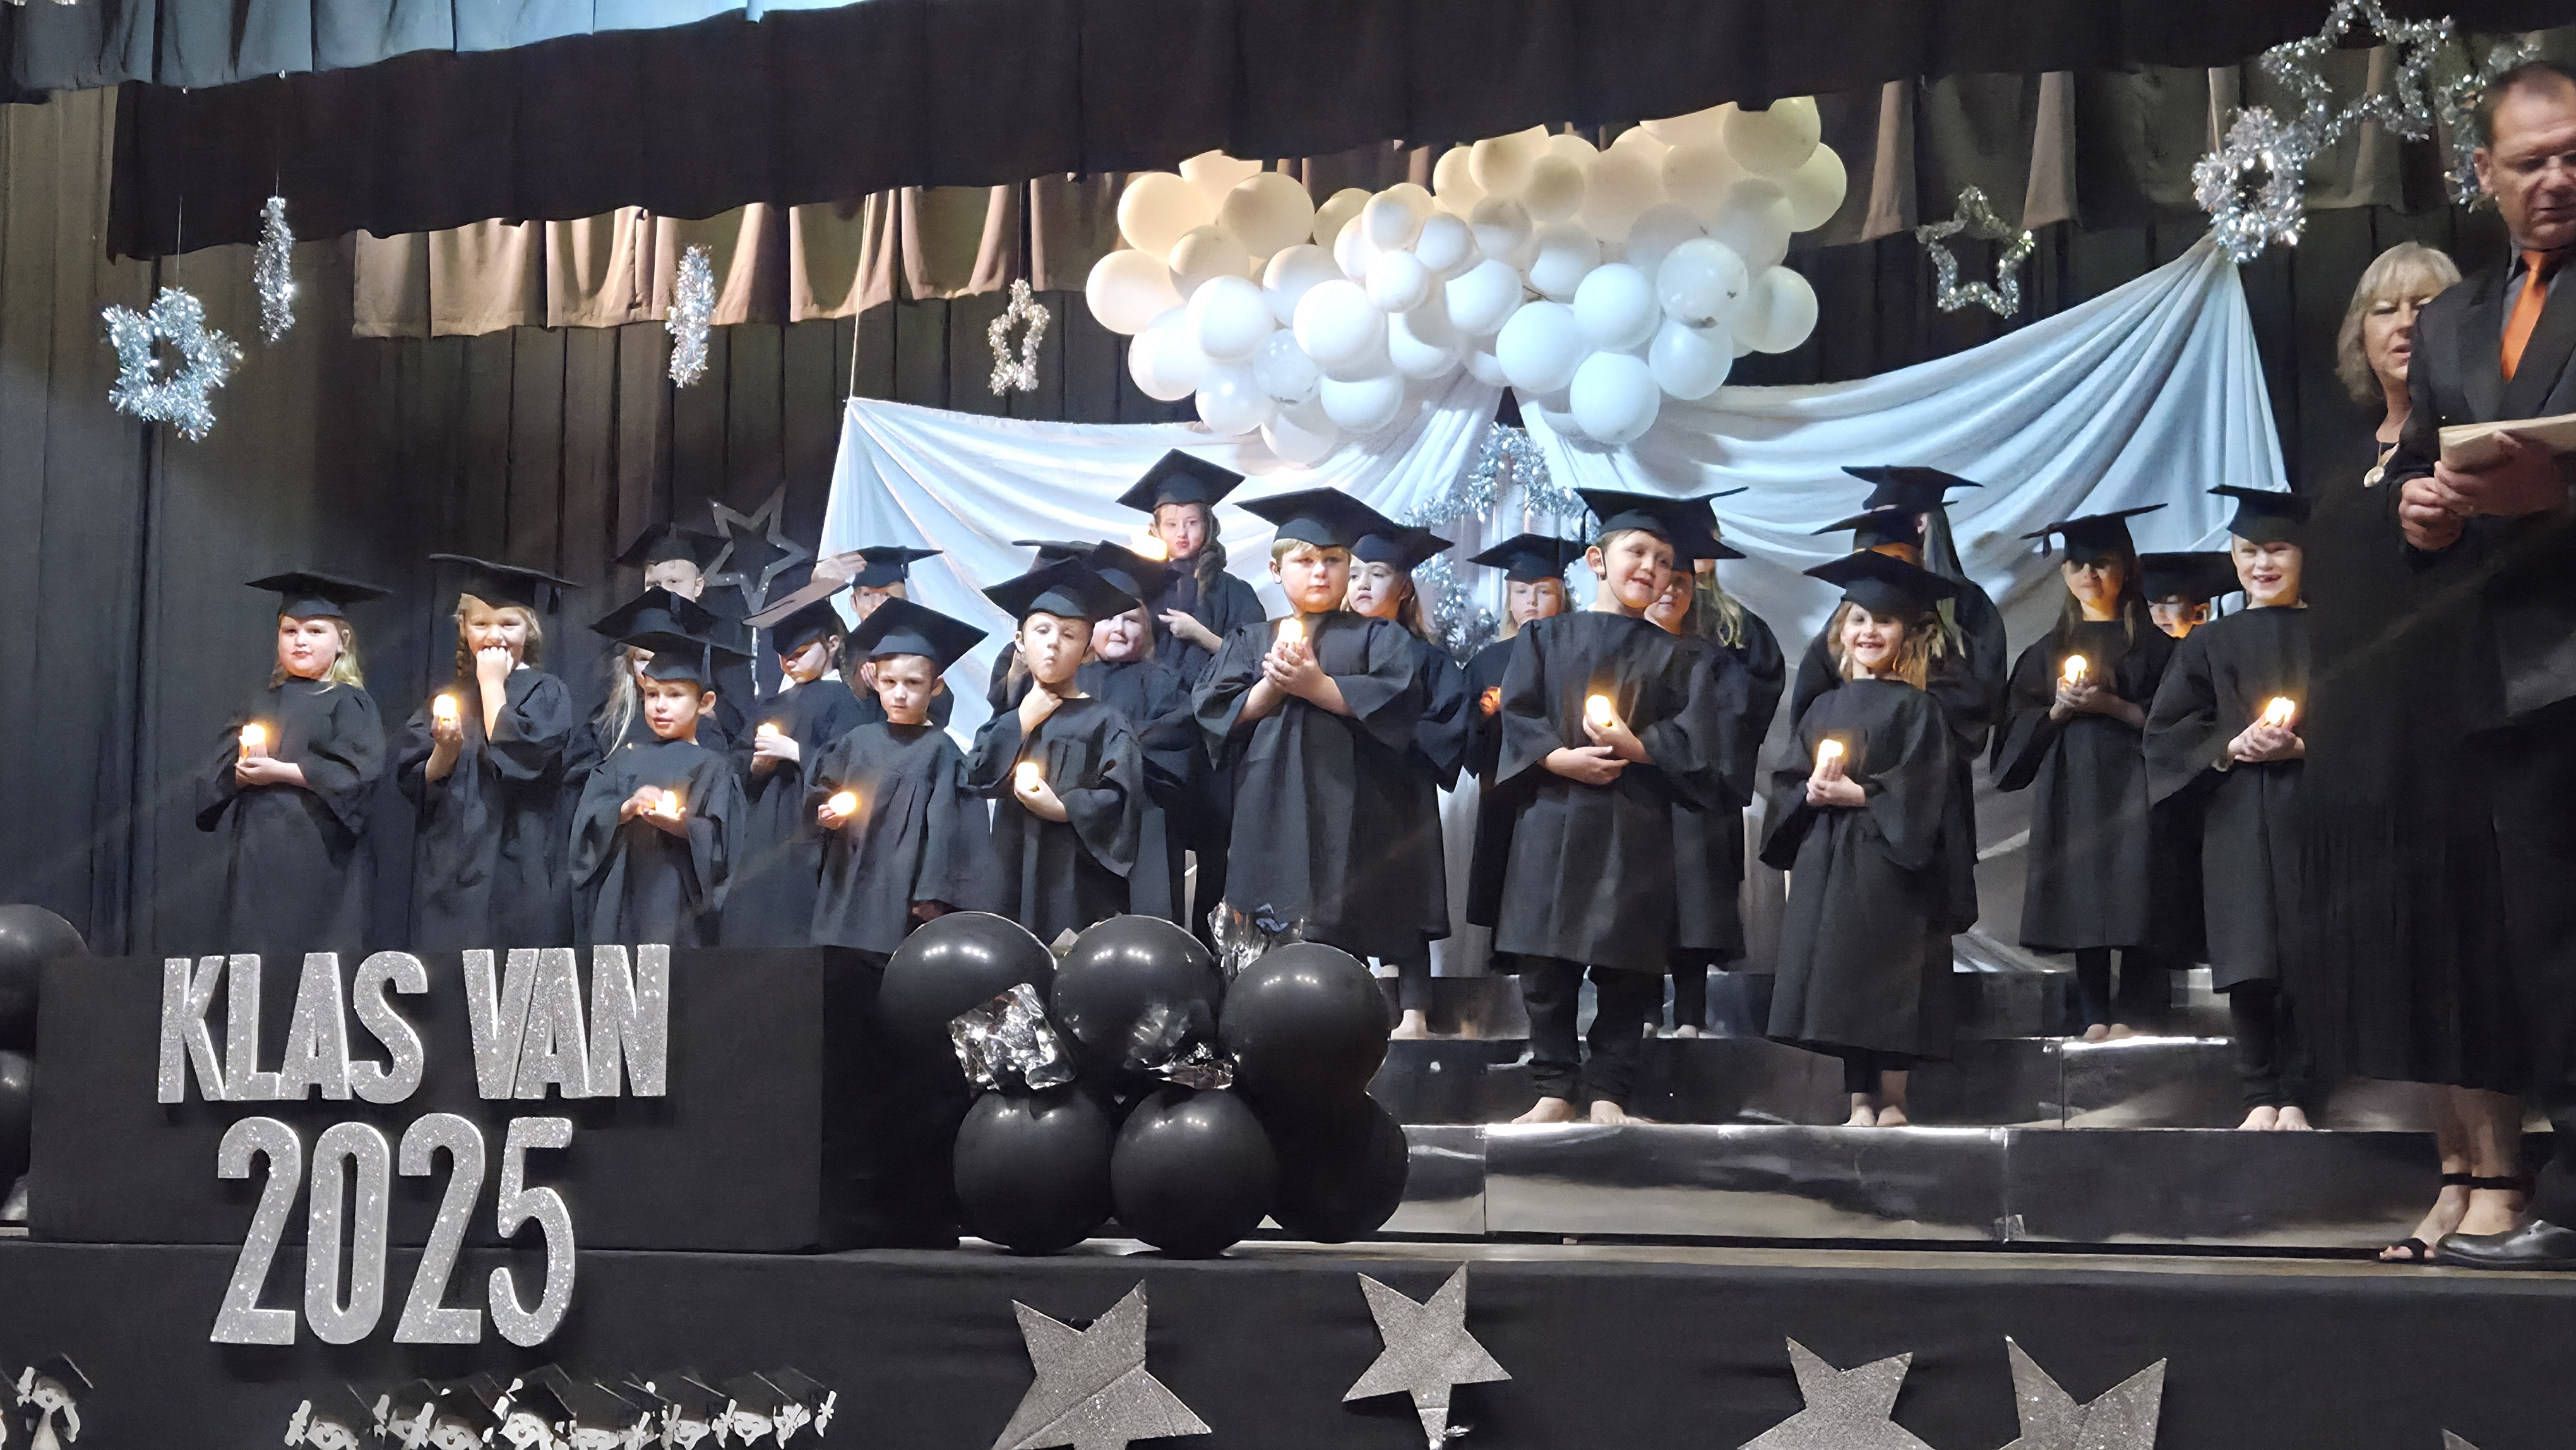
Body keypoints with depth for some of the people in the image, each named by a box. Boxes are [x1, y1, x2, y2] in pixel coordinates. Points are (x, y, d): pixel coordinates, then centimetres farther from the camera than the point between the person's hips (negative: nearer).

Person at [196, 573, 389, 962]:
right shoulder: (261, 705, 17)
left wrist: (280, 772, -13)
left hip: (317, 859, -5)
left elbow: (356, 773, -13)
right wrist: (242, 771, -11)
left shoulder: (349, 704, 1)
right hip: (258, 855, 5)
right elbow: (218, 774, 12)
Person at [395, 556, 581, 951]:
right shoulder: (449, 698, 13)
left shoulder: (548, 695, 1)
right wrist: (445, 752, -14)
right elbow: (415, 786, 6)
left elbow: (515, 761, -16)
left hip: (519, 873, -4)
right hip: (449, 875, 4)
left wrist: (493, 685, -6)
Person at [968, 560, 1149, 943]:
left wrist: (1063, 809, -17)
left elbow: (1121, 798, -8)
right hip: (1014, 878, 4)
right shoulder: (1008, 718, 17)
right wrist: (1022, 722, -3)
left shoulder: (1103, 723, 2)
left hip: (1078, 883, -4)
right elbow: (978, 775, 0)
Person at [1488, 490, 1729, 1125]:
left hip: (1635, 827, 0)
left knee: (1624, 966, -2)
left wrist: (1636, 747, -14)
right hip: (1553, 816, 0)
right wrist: (1560, 758, -13)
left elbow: (1694, 739, 1)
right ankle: (1556, 1089, 10)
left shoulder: (1675, 658, 11)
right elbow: (1518, 715, 2)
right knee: (1547, 964, 1)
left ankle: (1607, 1092, 5)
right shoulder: (1546, 638, 11)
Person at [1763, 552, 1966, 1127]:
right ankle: (1860, 1101, 8)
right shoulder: (1825, 707, 16)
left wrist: (1857, 792, -15)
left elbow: (1921, 783, -10)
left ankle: (1892, 1100, 0)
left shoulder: (1916, 707, 0)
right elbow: (1790, 778, 13)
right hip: (1827, 859, 5)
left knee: (1889, 971, -6)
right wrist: (1811, 792, -7)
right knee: (1838, 974, 3)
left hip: (1889, 856, -5)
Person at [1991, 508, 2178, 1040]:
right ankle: (2094, 1013, 1)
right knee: (2082, 898, -2)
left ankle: (2132, 1010, -9)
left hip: (2130, 778, -3)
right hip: (2070, 785, 3)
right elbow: (2020, 724, 12)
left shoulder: (2151, 641, 5)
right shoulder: (2051, 649, 16)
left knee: (2132, 893, -10)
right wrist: (2059, 710, -7)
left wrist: (2112, 705, -13)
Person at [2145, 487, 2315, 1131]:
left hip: (2310, 813, -1)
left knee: (2304, 960, -5)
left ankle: (2294, 1098, 1)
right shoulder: (2210, 644, 13)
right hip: (2237, 820, 1)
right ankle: (2261, 1096, 1)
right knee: (2249, 964, -5)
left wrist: (2300, 746, -14)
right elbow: (2166, 734, 9)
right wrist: (2230, 746, -8)